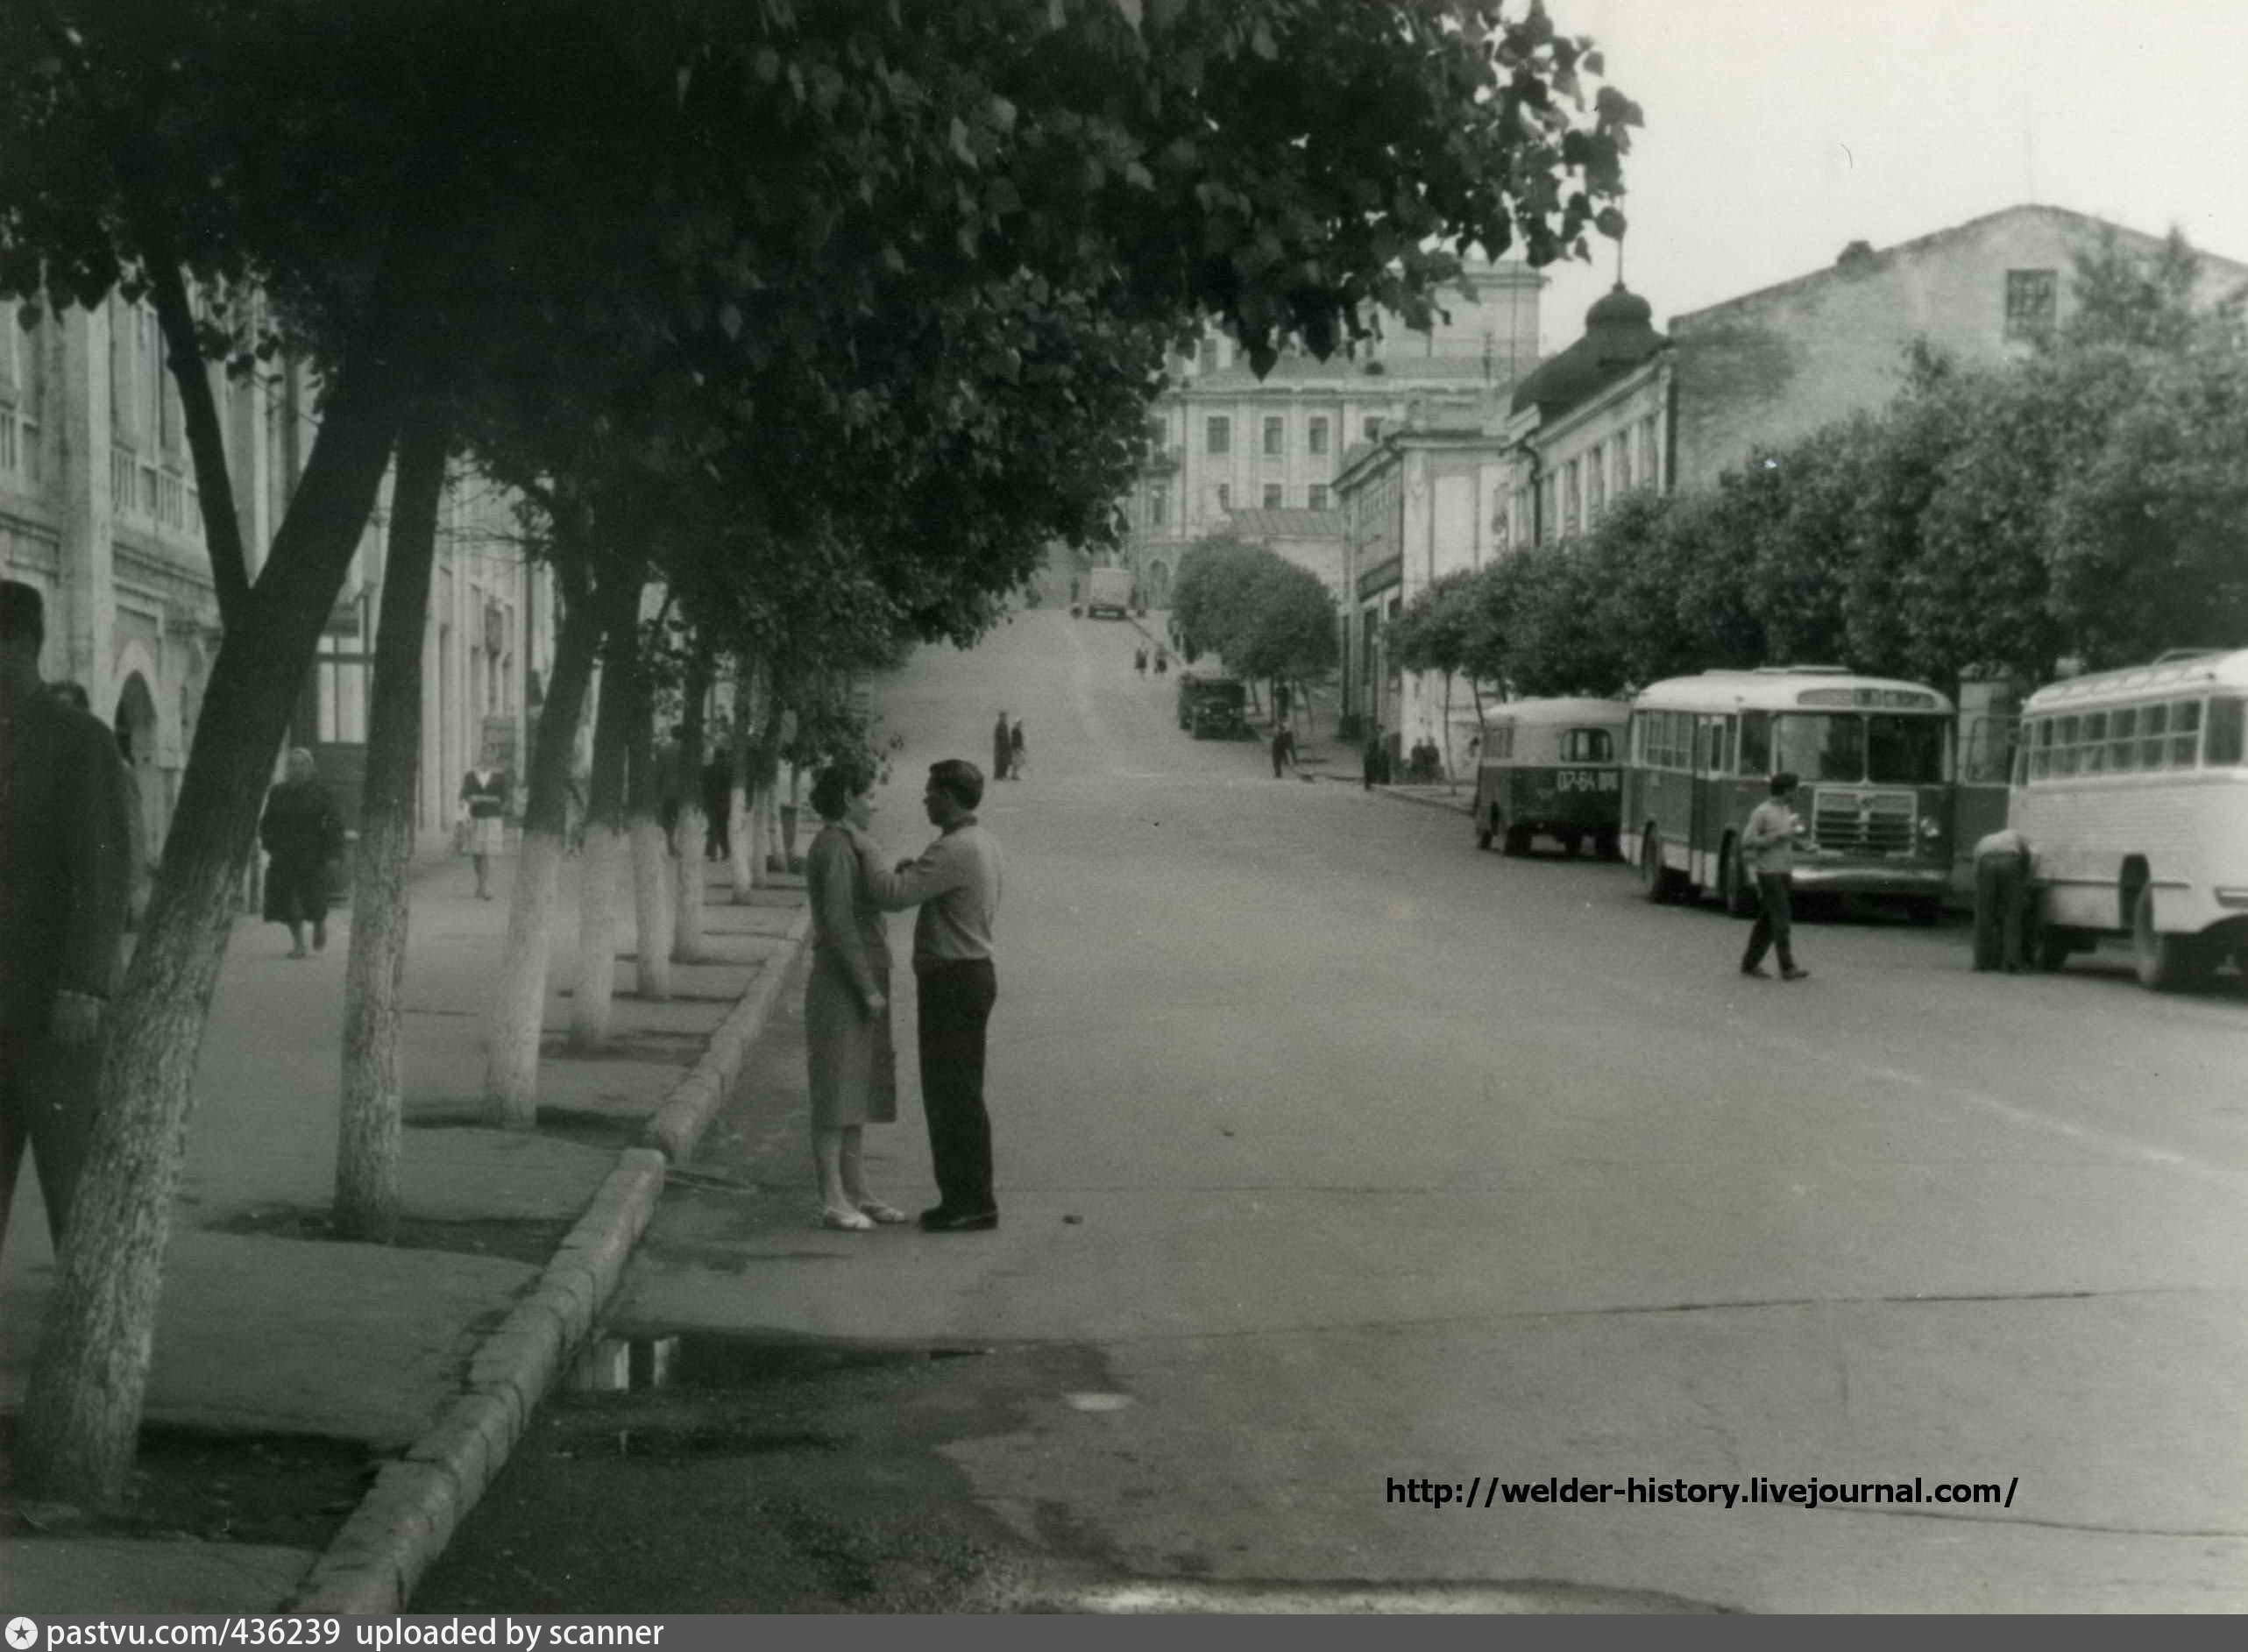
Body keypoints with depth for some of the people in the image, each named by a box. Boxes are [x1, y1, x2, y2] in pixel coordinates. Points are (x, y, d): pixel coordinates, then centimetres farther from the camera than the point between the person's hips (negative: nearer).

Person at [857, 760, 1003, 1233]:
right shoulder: (983, 844, 14)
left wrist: (863, 851, -12)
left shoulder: (954, 849, -19)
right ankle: (961, 1197, 20)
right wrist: (915, 874, 13)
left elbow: (893, 896, -26)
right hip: (973, 972, 10)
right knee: (946, 1092, 15)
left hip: (954, 981, -10)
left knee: (955, 1094, -5)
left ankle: (974, 1203, -1)